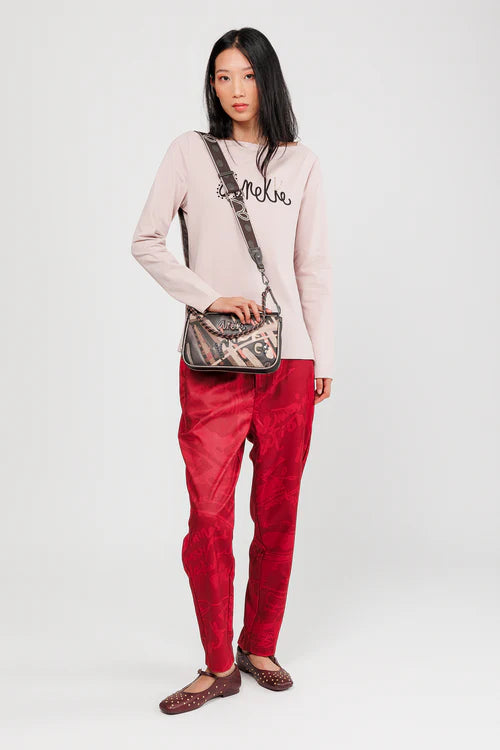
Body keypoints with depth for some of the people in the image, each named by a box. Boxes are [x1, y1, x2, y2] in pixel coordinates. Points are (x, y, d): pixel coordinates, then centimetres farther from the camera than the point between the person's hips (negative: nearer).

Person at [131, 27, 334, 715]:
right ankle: (219, 666, 12)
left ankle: (260, 647, 25)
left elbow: (313, 267, 11)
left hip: (288, 361, 2)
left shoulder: (301, 164, 12)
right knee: (208, 517, -3)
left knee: (277, 514, 7)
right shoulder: (190, 152, 7)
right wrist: (210, 298, -9)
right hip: (213, 362, -1)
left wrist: (323, 357, 7)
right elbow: (145, 242, 3)